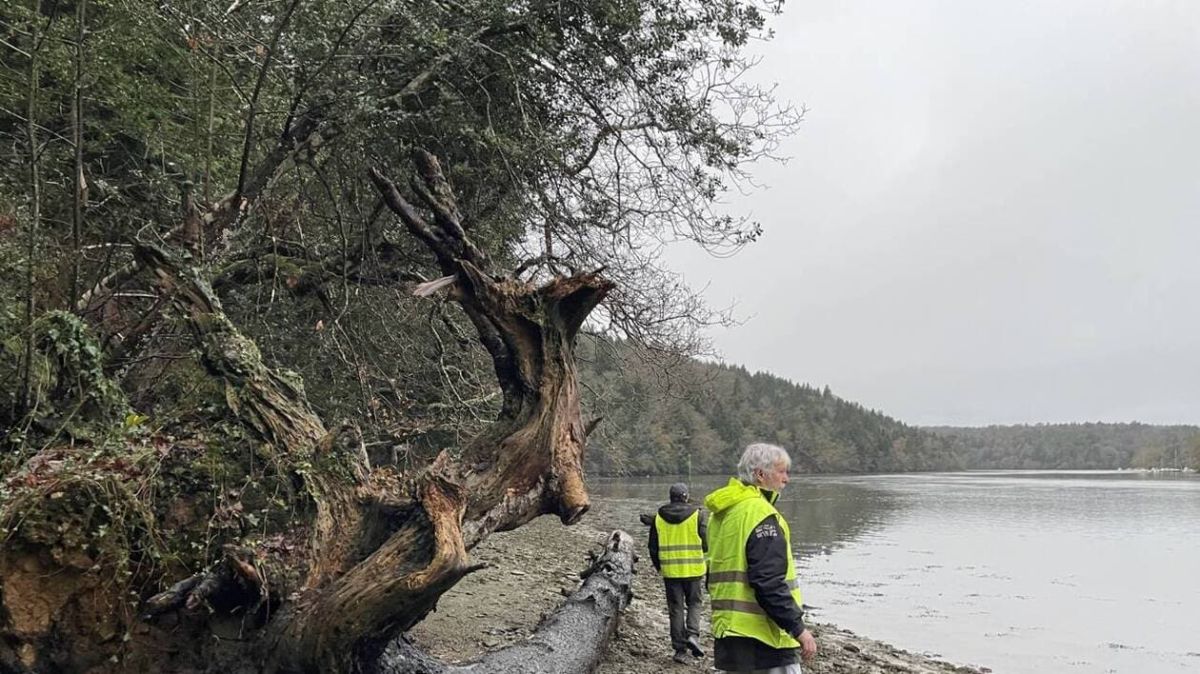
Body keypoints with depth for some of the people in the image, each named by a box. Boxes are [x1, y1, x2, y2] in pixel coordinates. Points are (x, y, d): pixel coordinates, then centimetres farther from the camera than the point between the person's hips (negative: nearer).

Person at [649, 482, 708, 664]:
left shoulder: (659, 518, 2)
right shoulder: (698, 515, -6)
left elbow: (653, 547, 6)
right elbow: (706, 543, -6)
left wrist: (659, 566, 20)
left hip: (670, 570, 2)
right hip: (693, 569, -2)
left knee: (676, 609, 8)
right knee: (694, 603, 16)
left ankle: (680, 649, 9)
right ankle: (693, 635, -6)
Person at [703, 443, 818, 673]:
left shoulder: (722, 515, 13)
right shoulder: (761, 514, -16)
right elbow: (768, 583, -22)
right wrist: (798, 629, -18)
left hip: (730, 632, 9)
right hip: (764, 637, -9)